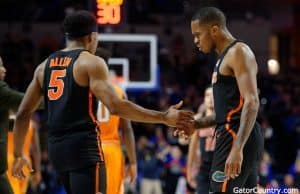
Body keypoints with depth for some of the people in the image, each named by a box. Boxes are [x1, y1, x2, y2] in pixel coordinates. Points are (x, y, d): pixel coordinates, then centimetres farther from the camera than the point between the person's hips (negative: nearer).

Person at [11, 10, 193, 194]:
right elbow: (116, 106, -18)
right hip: (84, 145, -7)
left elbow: (23, 113, 15)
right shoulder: (91, 63, -6)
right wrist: (163, 118, -15)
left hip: (57, 147, 8)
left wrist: (18, 154, 25)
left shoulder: (45, 65, 14)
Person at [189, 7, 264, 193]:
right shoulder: (226, 57, 22)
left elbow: (251, 102, -21)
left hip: (236, 137, -10)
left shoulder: (238, 52, -10)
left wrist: (237, 148, -31)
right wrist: (197, 124, 16)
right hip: (234, 136, 10)